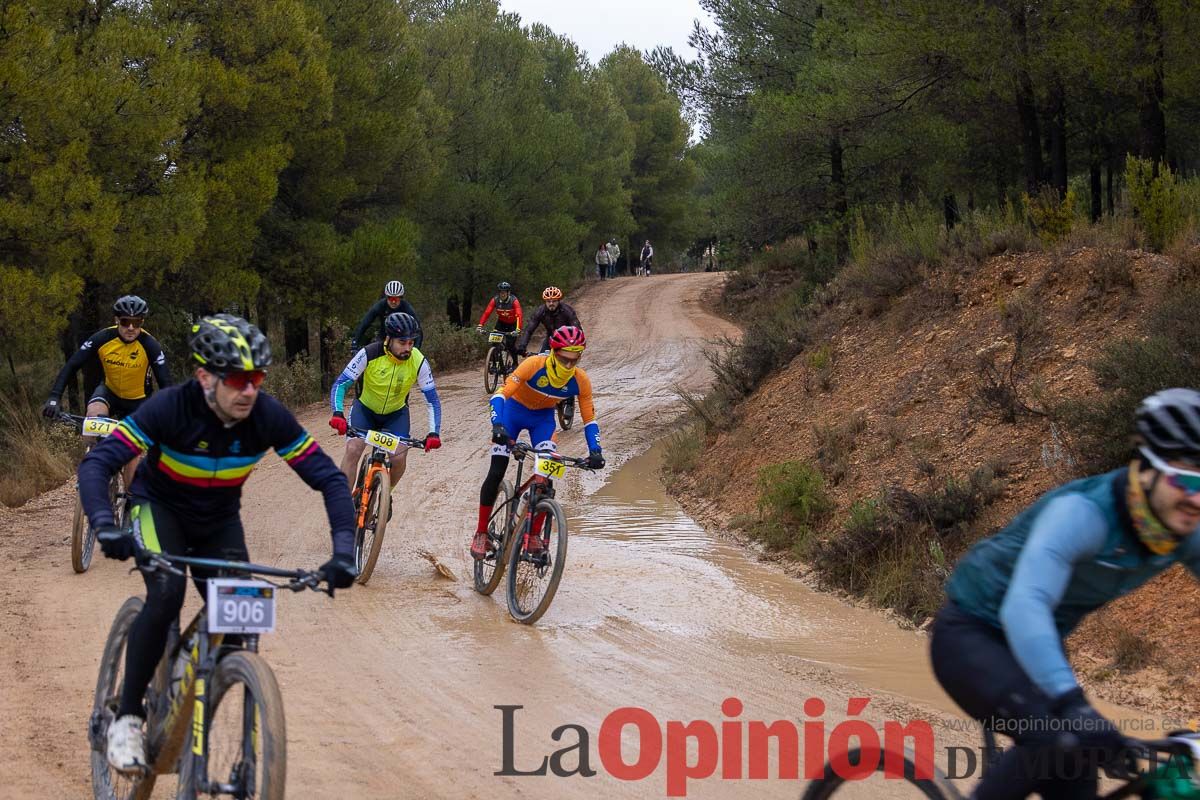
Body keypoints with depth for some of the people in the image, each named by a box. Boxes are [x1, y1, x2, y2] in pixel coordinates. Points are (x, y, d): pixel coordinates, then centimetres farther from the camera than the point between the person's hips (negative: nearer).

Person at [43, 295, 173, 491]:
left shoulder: (150, 345, -25)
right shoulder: (102, 338, -23)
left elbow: (165, 383, -24)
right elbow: (71, 366, -22)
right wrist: (54, 398, -34)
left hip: (136, 401, -1)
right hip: (109, 391, 1)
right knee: (95, 414, -32)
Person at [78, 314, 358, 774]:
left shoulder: (268, 417, -24)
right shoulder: (171, 407, -31)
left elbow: (329, 478, -21)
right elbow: (96, 464, -35)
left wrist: (343, 554, -34)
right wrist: (106, 529, -52)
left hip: (219, 521, 3)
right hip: (160, 507, -3)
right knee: (166, 595, -30)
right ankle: (127, 718, -16)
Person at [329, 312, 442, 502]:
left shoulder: (418, 362, -24)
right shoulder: (369, 354, -29)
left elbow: (433, 400, -17)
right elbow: (340, 384, -26)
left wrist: (434, 433, -31)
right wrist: (338, 413, -43)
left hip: (396, 413, 1)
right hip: (365, 408, -1)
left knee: (399, 458, -17)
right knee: (353, 449, -23)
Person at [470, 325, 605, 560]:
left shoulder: (581, 381, -24)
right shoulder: (534, 365, -34)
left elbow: (589, 419, -14)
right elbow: (501, 394, -38)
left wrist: (595, 451, -28)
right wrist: (497, 426, -54)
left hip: (543, 417, 2)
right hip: (514, 410, -2)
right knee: (496, 473, -10)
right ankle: (481, 533, 4)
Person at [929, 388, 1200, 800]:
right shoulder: (1083, 512, -32)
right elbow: (1024, 606, -45)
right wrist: (1072, 704, -58)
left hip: (1037, 645, 7)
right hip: (969, 636, -7)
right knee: (1056, 739, -31)